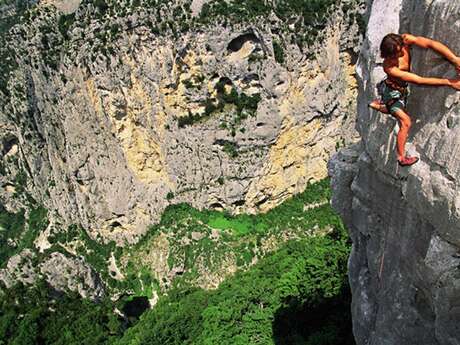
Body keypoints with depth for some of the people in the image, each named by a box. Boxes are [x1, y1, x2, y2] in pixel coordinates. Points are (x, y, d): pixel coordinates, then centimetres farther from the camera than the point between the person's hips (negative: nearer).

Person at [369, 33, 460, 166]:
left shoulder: (405, 39, -27)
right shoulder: (389, 67, -40)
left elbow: (431, 43, -35)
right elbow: (419, 80, -37)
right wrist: (449, 82, -38)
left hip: (401, 89, 7)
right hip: (391, 91, -7)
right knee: (405, 122, -13)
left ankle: (377, 104, 48)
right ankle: (402, 158, -3)